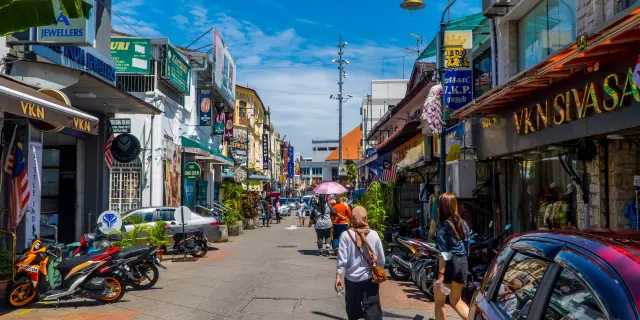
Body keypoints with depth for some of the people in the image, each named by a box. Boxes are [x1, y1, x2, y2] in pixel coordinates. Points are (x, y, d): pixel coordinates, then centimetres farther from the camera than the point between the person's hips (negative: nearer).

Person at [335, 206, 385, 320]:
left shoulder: (346, 235, -9)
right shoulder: (373, 234, -5)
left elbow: (342, 259, -12)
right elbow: (381, 259, 2)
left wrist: (338, 277, -6)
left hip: (352, 278, 0)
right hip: (369, 278, 0)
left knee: (353, 310, 17)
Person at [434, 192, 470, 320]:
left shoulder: (443, 225, -12)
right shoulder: (463, 223, 8)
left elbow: (443, 253, -16)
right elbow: (467, 248, 12)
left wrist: (441, 274, -16)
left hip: (449, 263, -7)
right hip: (463, 262, 7)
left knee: (439, 302, 9)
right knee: (456, 300, 22)